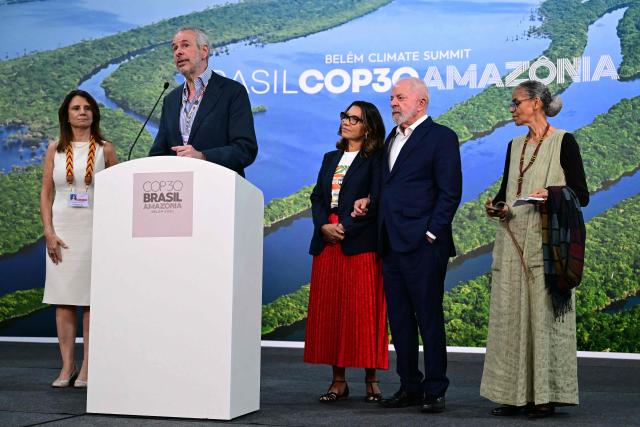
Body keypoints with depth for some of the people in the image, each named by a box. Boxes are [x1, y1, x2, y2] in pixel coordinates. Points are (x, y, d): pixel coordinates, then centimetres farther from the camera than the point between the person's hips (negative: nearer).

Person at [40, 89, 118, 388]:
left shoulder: (105, 150, 5)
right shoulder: (55, 149, 9)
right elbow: (46, 193, 8)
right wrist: (49, 232, -3)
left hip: (94, 229, -2)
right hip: (62, 230, 2)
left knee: (91, 299, -2)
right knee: (63, 300, 0)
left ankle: (87, 368, 2)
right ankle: (67, 367, 5)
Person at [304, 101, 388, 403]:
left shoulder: (375, 159, 0)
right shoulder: (331, 158, 19)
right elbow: (317, 197, 13)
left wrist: (345, 228, -15)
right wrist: (324, 226, -5)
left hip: (360, 245, -6)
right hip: (327, 244, 6)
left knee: (363, 313, -4)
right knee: (329, 312, 4)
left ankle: (371, 381, 4)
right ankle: (338, 381, 10)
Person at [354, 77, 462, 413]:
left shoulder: (441, 137, -5)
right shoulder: (393, 137, 19)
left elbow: (450, 192, -10)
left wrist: (431, 233, -15)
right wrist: (371, 200, 9)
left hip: (422, 244, -8)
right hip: (391, 243, 8)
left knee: (429, 319, -1)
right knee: (399, 319, 11)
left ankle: (435, 391, 7)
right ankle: (409, 387, 19)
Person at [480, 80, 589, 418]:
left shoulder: (563, 142, -2)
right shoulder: (515, 146, 17)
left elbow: (581, 194, -6)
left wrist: (552, 194, -24)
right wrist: (497, 206, -1)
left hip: (546, 239, -6)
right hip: (513, 239, 6)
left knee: (544, 311, -6)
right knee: (510, 313, 2)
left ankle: (545, 395, 0)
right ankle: (515, 393, 7)